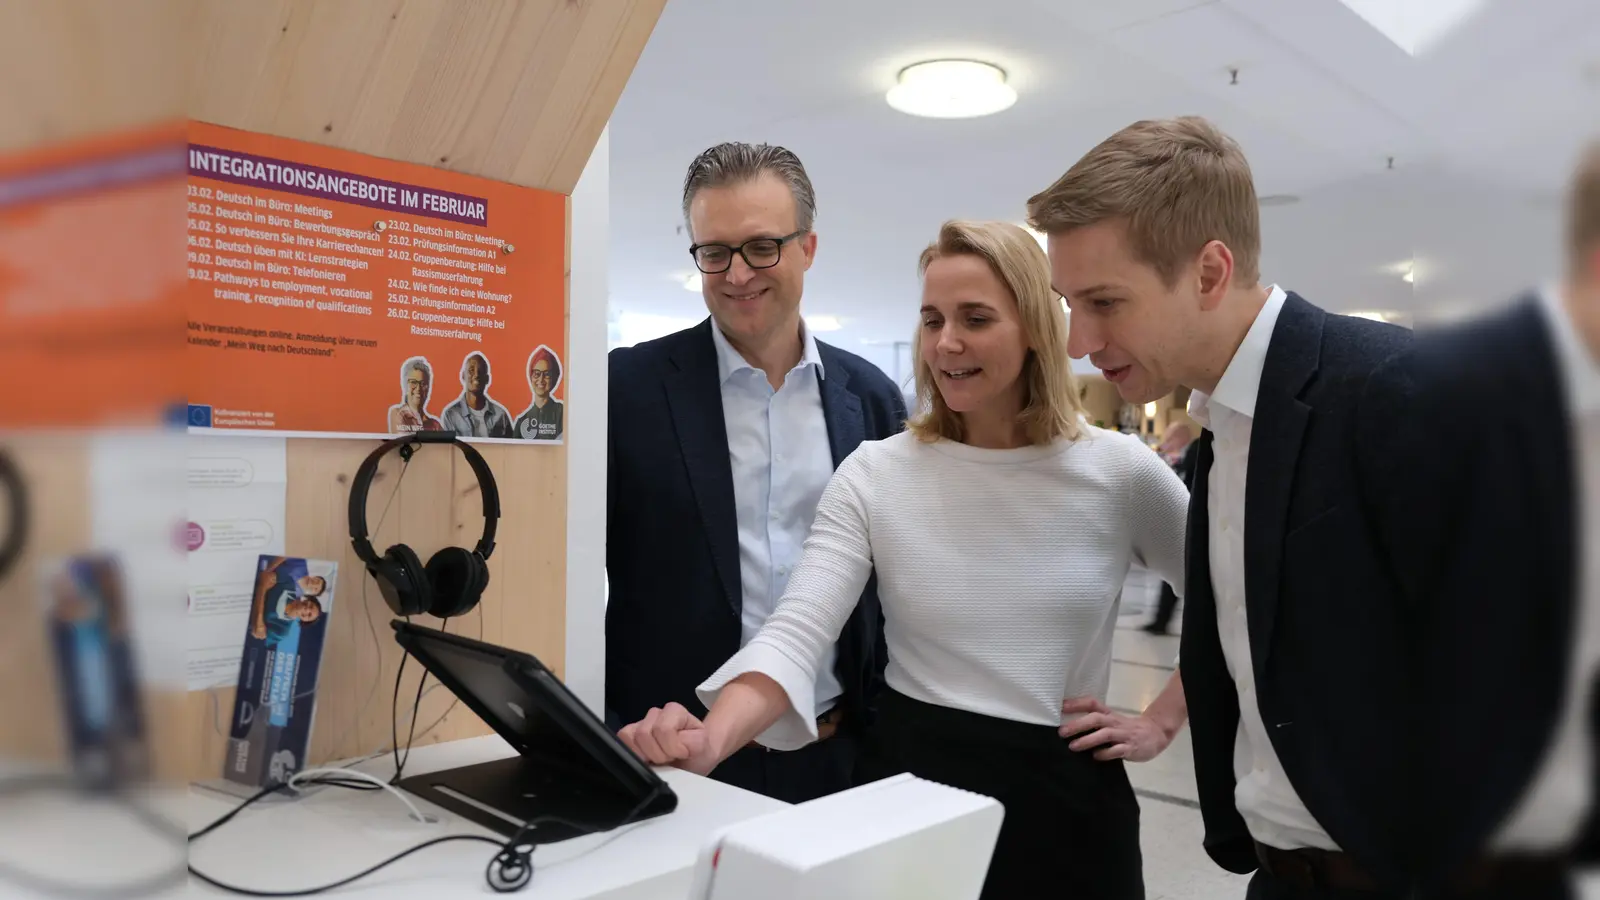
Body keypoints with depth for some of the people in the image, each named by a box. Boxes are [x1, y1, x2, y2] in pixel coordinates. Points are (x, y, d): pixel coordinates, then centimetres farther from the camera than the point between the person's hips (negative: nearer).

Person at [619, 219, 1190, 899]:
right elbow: (795, 634, -17)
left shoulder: (1116, 470, -6)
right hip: (913, 776, 0)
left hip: (1068, 790, 1)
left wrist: (1161, 724, 0)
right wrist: (710, 741, -34)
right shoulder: (874, 474, -7)